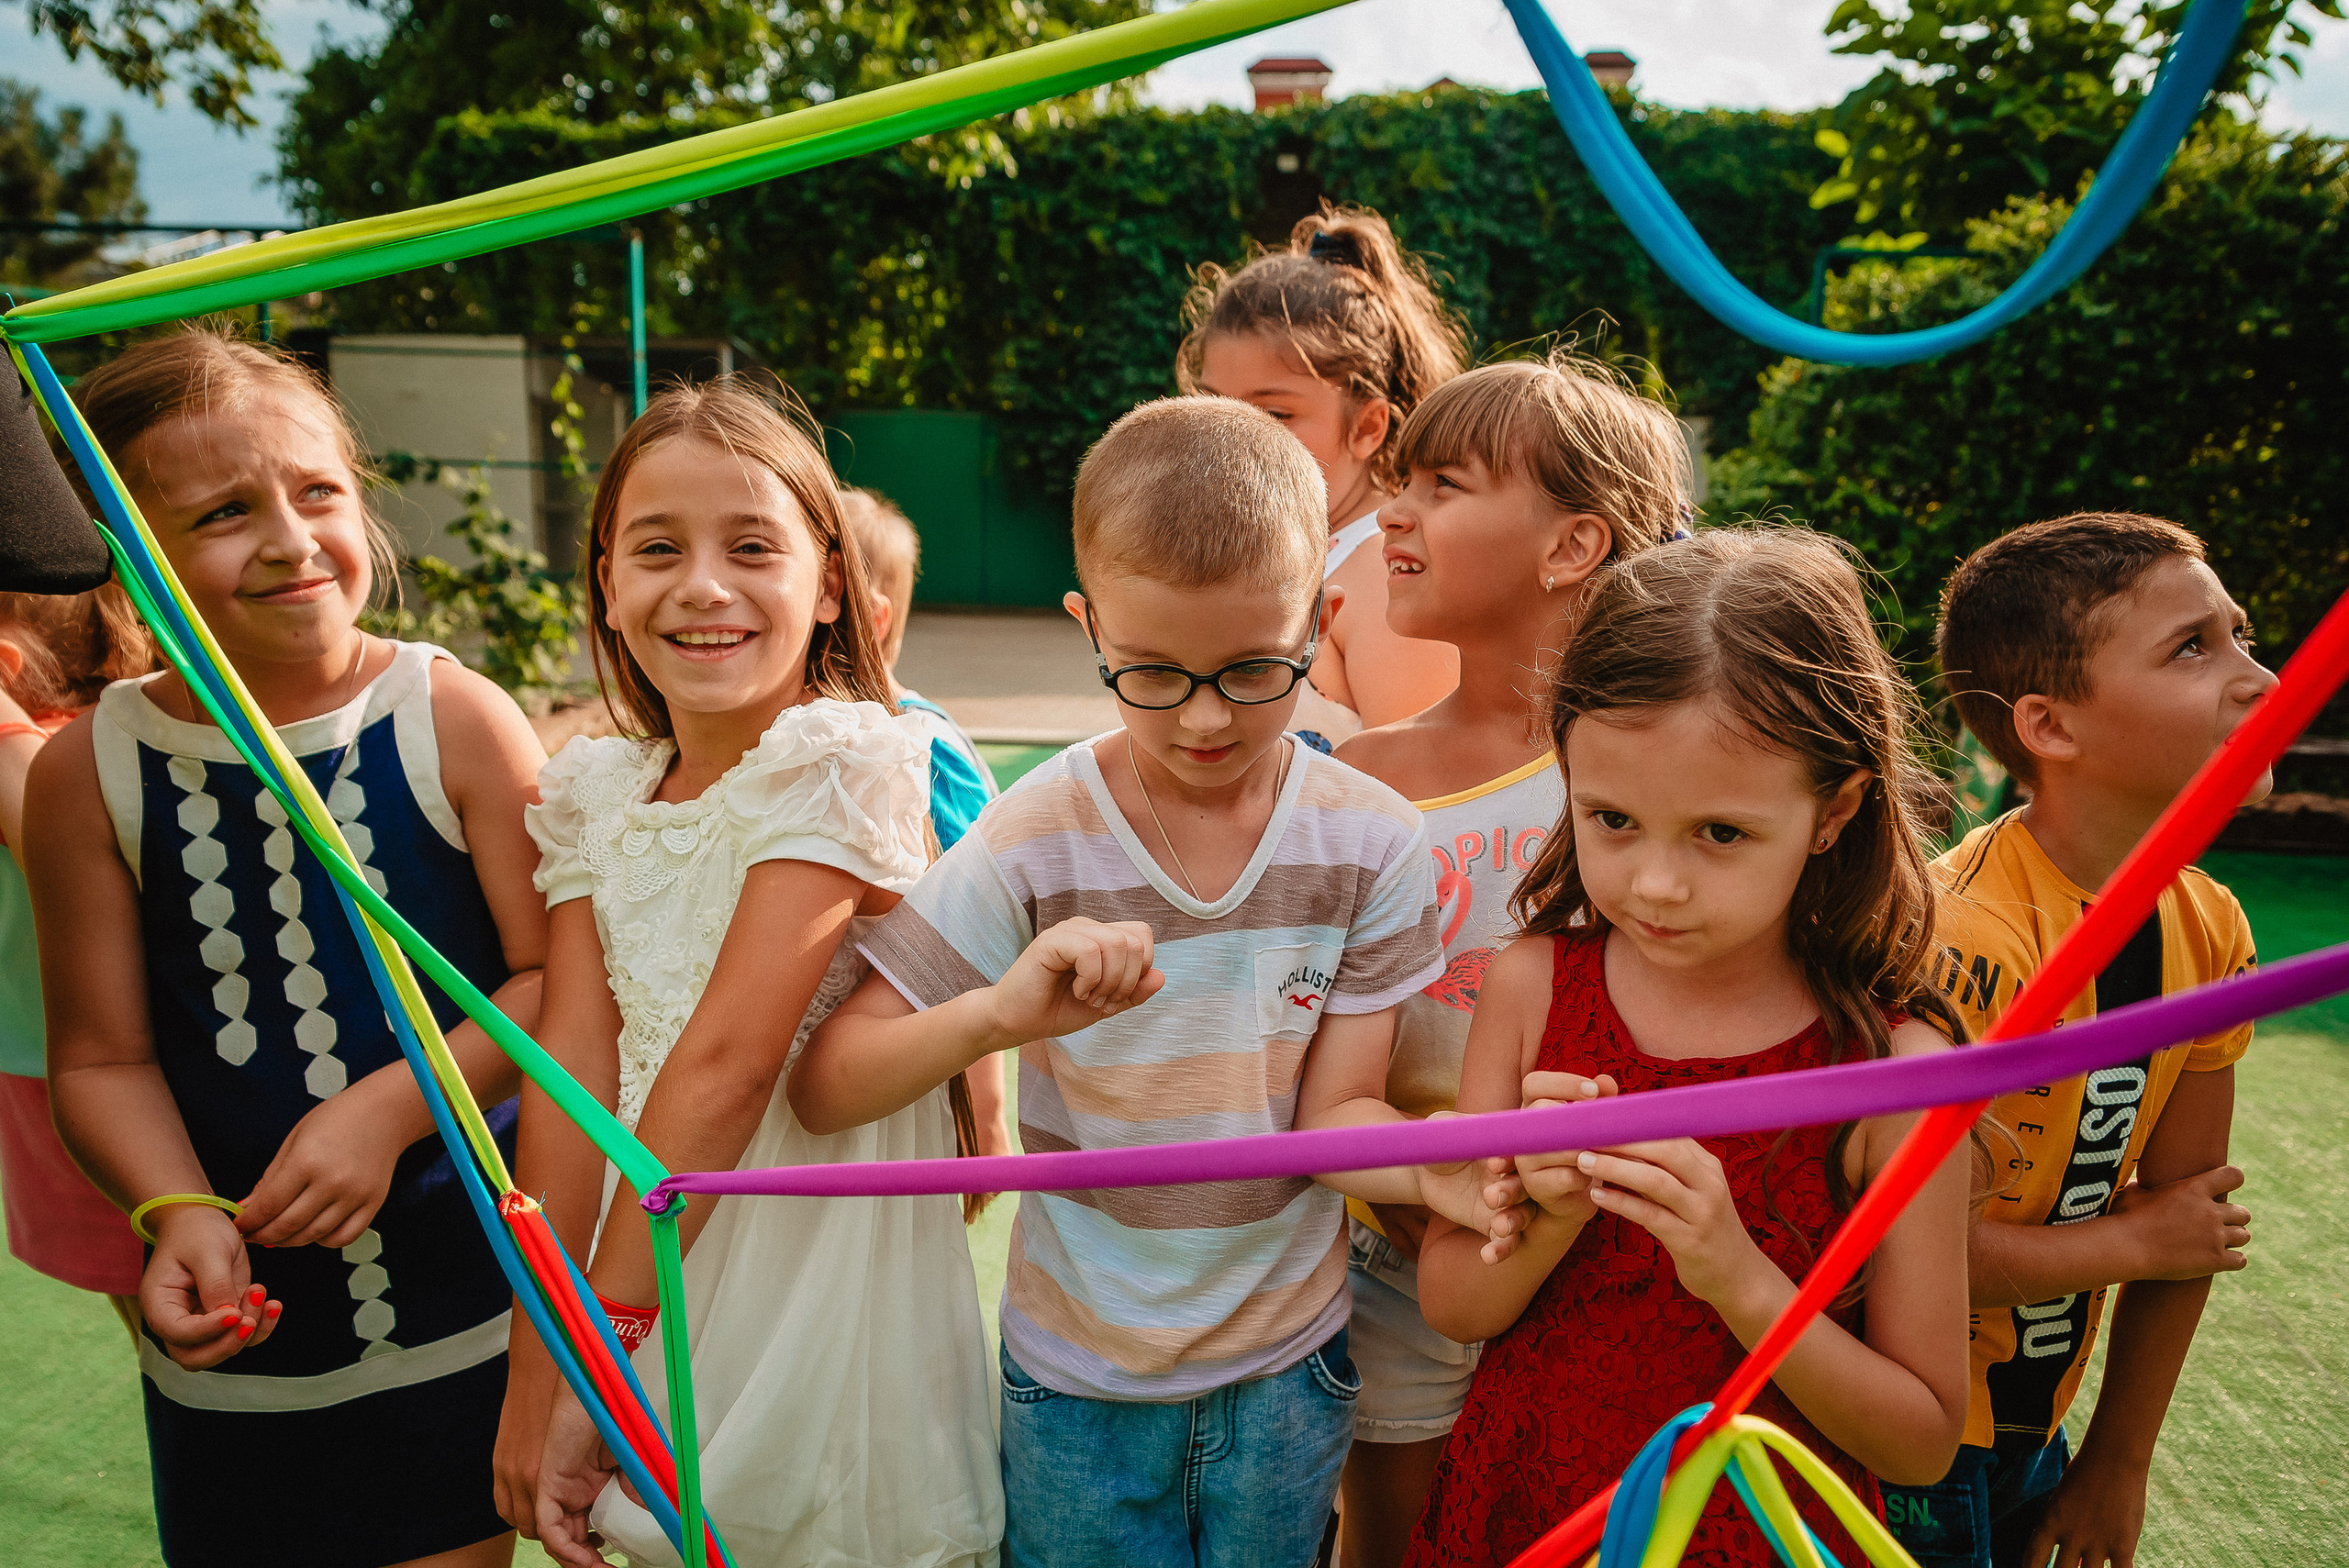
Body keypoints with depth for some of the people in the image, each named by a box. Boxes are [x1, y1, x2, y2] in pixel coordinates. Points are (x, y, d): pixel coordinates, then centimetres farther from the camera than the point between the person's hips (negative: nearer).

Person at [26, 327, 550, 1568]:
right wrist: (177, 1212, -18)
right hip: (238, 1327, 2)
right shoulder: (88, 772, -4)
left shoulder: (455, 720, -10)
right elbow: (100, 1057, -2)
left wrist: (390, 1106, -20)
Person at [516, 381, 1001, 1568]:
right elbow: (572, 1068, -3)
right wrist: (535, 1370, -6)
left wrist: (597, 1343, -18)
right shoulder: (596, 793, 3)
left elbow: (726, 1060, -20)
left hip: (822, 1286, -5)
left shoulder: (836, 760, -15)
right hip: (644, 1282, 5)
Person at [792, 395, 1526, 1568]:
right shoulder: (1036, 843, -18)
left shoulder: (1370, 842, -13)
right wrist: (994, 1016, -36)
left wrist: (1431, 1167, -33)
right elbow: (820, 1089, -17)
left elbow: (1334, 1111, -11)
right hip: (1078, 1379, -1)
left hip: (1289, 1364, 2)